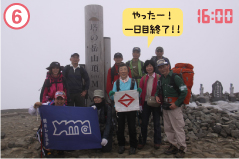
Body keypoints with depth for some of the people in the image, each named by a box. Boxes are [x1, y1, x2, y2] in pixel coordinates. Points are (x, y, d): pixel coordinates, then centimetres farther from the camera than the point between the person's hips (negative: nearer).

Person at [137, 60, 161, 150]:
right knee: (144, 123, 8)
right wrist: (140, 103, -2)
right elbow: (140, 91, 3)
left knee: (156, 123, 9)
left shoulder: (159, 77, -5)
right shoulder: (143, 78, 4)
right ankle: (142, 141, 22)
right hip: (146, 103, 3)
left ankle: (157, 142, 24)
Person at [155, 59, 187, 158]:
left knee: (178, 128, -3)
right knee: (168, 128, 14)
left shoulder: (175, 77, -12)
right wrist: (156, 95, 5)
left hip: (174, 106, -8)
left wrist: (176, 104, -15)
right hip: (165, 107, 8)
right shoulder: (161, 79, 11)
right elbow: (158, 89, 26)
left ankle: (182, 148, 10)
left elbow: (184, 91, -15)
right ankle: (173, 145, 27)